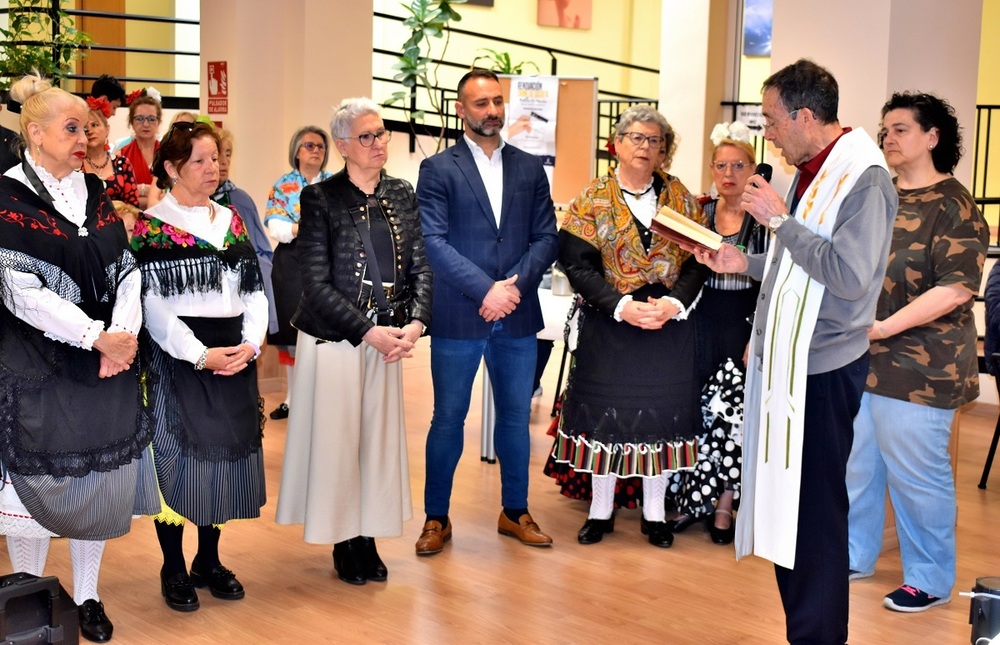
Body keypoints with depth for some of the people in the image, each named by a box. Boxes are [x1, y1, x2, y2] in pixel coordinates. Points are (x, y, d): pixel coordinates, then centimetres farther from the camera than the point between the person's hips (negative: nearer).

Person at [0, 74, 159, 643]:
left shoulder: (97, 194, 9)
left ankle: (88, 596, 25)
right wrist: (98, 337, -19)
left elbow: (126, 271, 5)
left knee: (102, 478, 10)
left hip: (109, 367, 5)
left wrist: (125, 333, -13)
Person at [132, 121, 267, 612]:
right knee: (178, 456, -1)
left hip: (234, 359, 5)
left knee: (225, 453, 8)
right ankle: (173, 568, 14)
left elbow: (254, 289, 9)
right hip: (178, 358, -5)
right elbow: (152, 302, -11)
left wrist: (251, 344, -7)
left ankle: (209, 561, 23)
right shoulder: (150, 227, -3)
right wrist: (201, 354, -17)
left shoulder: (232, 221, 12)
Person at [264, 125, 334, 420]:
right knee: (291, 330, 4)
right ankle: (292, 397, 16)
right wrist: (303, 228, -23)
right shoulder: (283, 185, 6)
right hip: (291, 266, 1)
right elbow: (275, 227, -6)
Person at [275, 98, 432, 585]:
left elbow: (421, 266, 5)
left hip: (387, 338, 4)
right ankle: (343, 541, 18)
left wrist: (416, 323, -12)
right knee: (335, 439, 3)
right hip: (333, 339, -4)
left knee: (379, 438, 9)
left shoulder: (402, 196, 6)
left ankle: (368, 538, 21)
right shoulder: (320, 199, -7)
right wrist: (368, 332, -17)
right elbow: (316, 283, -11)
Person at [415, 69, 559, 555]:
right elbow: (433, 241, -9)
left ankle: (515, 511, 27)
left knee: (516, 416, 12)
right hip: (457, 317, -3)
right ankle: (436, 518, 18)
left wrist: (514, 285, -11)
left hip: (517, 317, 3)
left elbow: (546, 238, 5)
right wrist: (485, 289, -17)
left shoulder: (530, 169, 10)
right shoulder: (438, 169, 0)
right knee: (448, 418, 5)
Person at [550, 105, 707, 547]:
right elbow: (578, 266, -9)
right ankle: (600, 510, 20)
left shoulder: (680, 198, 5)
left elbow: (698, 260, 1)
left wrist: (675, 302, -16)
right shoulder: (592, 201, -1)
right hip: (608, 328, -2)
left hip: (669, 327, 2)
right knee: (606, 413, 5)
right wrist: (623, 306, -20)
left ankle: (654, 512, 21)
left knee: (661, 414, 7)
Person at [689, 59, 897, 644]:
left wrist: (780, 221, -18)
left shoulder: (865, 179, -14)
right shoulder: (812, 172, 13)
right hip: (783, 361, 9)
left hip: (823, 371, -9)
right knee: (784, 502, 14)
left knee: (816, 509, -1)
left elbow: (850, 275, -25)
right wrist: (745, 262, 9)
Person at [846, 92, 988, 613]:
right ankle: (853, 556, 33)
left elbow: (956, 288, -17)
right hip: (856, 360, 7)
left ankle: (930, 579, 19)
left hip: (916, 369, -7)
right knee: (855, 464, 15)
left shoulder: (954, 207, -9)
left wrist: (882, 327, -20)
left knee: (916, 474, 3)